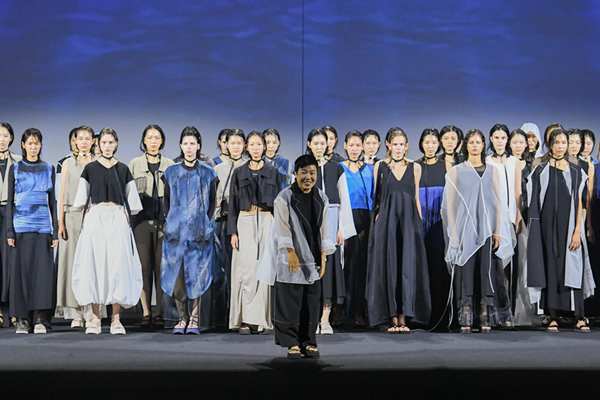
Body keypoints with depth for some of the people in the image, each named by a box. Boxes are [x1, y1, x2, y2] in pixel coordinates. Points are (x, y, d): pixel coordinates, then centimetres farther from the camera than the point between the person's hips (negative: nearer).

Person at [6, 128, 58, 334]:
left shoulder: (48, 169, 11)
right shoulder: (15, 168, 8)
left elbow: (52, 200, 11)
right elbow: (10, 201, 6)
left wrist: (55, 231, 4)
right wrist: (9, 231, -2)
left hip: (43, 226, 1)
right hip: (21, 225, -1)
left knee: (43, 270, -5)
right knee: (22, 270, -2)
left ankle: (40, 319, -2)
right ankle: (22, 319, 3)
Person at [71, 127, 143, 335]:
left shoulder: (123, 169, 11)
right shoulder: (90, 168, 9)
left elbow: (130, 201, 11)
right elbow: (82, 199, 10)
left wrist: (126, 220, 0)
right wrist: (86, 219, 0)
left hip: (118, 219, 0)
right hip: (95, 218, 0)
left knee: (118, 264, -6)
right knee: (94, 263, -4)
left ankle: (116, 319, -3)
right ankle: (95, 317, 1)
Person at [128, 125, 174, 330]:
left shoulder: (170, 165, 10)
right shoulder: (134, 165, 9)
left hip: (164, 221, 0)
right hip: (142, 220, 0)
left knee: (161, 267, -1)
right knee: (144, 267, -4)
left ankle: (159, 313, 3)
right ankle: (146, 313, -1)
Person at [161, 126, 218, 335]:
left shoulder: (207, 173, 6)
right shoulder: (171, 172, 10)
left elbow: (212, 202, 8)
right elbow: (167, 201, 14)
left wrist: (206, 225, 0)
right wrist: (171, 223, 5)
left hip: (200, 232, -1)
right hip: (176, 230, 2)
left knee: (197, 274, -4)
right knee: (177, 274, -2)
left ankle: (194, 318, 3)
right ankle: (182, 317, 9)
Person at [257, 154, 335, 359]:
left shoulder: (321, 198, 7)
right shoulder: (284, 197, -7)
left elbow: (323, 229, 7)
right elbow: (283, 228, -9)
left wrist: (323, 256, 2)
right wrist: (291, 253, -14)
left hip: (313, 260, 4)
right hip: (291, 260, -4)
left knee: (311, 302, 5)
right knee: (290, 301, -3)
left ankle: (308, 342, 14)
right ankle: (292, 343, 5)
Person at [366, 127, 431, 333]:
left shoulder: (415, 168, 10)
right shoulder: (380, 167, 7)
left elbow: (416, 198, 13)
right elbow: (377, 198, 8)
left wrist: (419, 224, 7)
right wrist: (376, 221, -1)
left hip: (409, 220, 1)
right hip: (386, 221, -1)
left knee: (408, 267, -5)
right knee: (389, 266, -2)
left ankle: (404, 318, -3)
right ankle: (393, 318, 2)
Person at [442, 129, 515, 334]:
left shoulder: (492, 171, 12)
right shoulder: (456, 171, 7)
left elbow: (498, 202, 9)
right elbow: (450, 205, 4)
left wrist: (497, 231, -1)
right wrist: (454, 233, -3)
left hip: (487, 230, 1)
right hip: (464, 230, -1)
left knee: (487, 273, -2)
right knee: (465, 273, -4)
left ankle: (486, 320, 2)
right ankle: (465, 320, 0)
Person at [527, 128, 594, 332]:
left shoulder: (576, 171, 8)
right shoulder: (541, 171, 6)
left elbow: (579, 203, 4)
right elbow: (535, 203, 4)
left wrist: (577, 230, -6)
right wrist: (537, 229, -5)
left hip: (569, 226, 0)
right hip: (548, 225, 0)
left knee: (573, 269, -4)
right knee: (550, 268, 0)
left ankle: (579, 318, -2)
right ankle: (553, 318, 4)